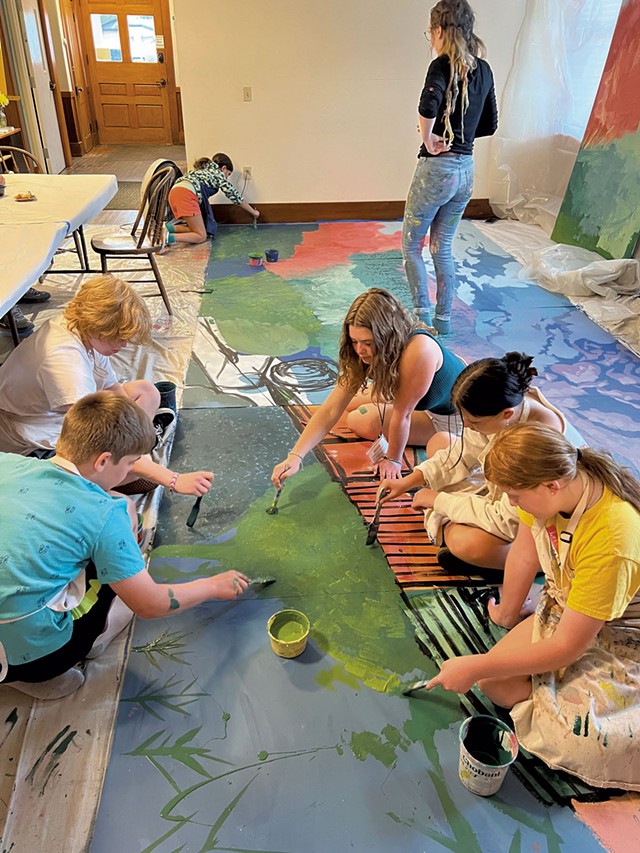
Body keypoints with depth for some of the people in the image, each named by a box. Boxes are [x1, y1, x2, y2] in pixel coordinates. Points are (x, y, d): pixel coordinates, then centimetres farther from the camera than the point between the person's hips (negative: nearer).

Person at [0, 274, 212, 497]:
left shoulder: (85, 332, -7)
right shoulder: (64, 356, -35)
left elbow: (114, 390, 4)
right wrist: (173, 480, -41)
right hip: (32, 449, -10)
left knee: (146, 391, 7)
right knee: (134, 465, -29)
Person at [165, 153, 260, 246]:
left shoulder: (202, 170, 35)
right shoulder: (219, 173, 15)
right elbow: (235, 196, 18)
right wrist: (254, 212, 29)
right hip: (187, 194, -8)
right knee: (201, 236, -5)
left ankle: (169, 227, -7)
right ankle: (168, 238, -26)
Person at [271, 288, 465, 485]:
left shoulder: (418, 351, -43)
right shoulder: (363, 355, -20)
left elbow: (402, 415, -31)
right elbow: (331, 410, -23)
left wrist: (393, 459, -17)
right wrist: (295, 457, -32)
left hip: (451, 414, -6)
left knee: (360, 422, -14)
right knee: (350, 403, 14)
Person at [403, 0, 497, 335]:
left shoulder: (443, 65, -12)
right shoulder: (483, 69, 10)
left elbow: (429, 103, -33)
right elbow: (489, 125, 17)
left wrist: (428, 137, -18)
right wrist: (458, 134, 16)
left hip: (436, 169, -7)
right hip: (466, 170, 7)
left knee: (411, 245, 9)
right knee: (442, 248, 16)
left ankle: (423, 317, 7)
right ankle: (443, 320, 21)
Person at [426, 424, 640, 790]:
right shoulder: (555, 483, -19)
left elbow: (568, 646, -28)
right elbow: (525, 556, -2)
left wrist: (475, 667, -21)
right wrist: (508, 614, 13)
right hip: (565, 608, 6)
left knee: (571, 735, -23)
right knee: (496, 686, -7)